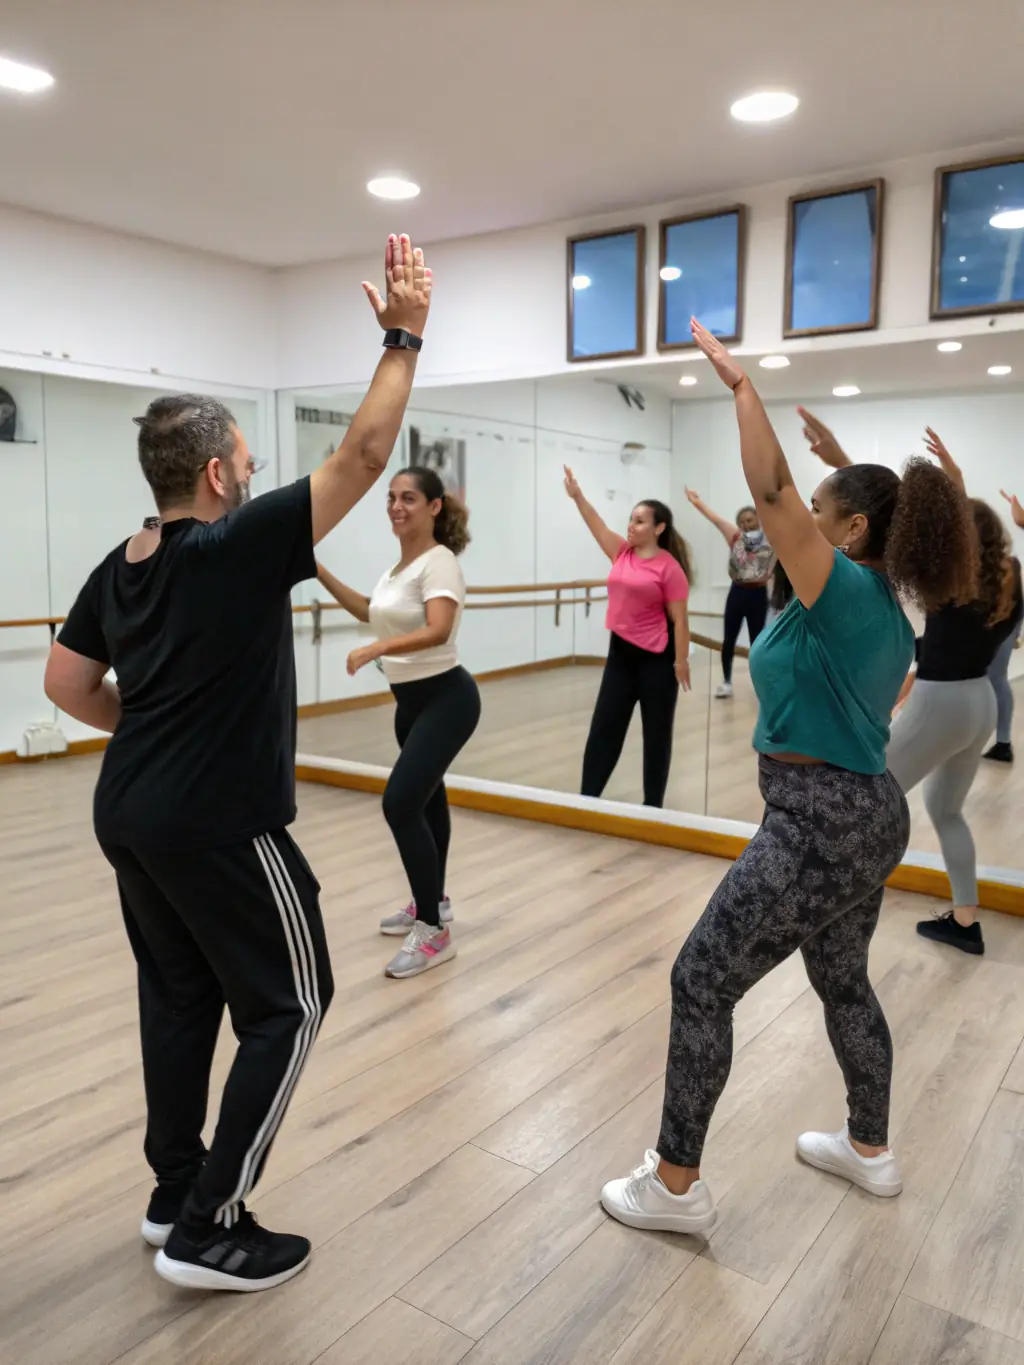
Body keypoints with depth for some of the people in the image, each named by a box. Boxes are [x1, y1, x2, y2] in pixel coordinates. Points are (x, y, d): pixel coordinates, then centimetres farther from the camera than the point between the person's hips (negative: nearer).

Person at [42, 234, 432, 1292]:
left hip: (129, 817, 8)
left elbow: (66, 682, 12)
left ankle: (174, 1193, 33)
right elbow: (363, 456, -17)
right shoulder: (240, 549, -18)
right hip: (220, 829, -8)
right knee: (285, 1007, 6)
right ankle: (210, 1230, 13)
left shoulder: (118, 568, 6)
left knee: (178, 998, 20)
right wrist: (404, 339, -11)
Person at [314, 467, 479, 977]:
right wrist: (320, 572, 19)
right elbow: (369, 611, 25)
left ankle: (434, 932, -6)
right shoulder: (401, 562, 10)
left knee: (400, 803, -17)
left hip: (445, 698, -9)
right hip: (411, 700, 9)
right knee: (424, 801, 18)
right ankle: (432, 904, 35)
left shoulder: (438, 562, -16)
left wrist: (375, 650, -40)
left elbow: (438, 631, -32)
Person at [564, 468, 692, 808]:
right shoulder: (622, 553, 6)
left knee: (656, 732, 7)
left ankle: (653, 804, 17)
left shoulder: (669, 567, -11)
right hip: (620, 652, 6)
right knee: (603, 727, 6)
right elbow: (596, 525, 0)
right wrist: (576, 495, -11)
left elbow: (679, 619, -11)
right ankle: (587, 797, 12)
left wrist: (681, 661, -13)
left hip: (656, 658, -6)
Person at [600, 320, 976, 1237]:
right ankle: (870, 1150, 42)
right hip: (866, 813, 10)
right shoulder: (888, 612, 12)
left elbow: (772, 489, -24)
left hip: (821, 820, -10)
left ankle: (676, 1185, 9)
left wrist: (742, 386, -16)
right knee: (843, 981, 24)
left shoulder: (845, 591, -15)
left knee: (702, 980, -2)